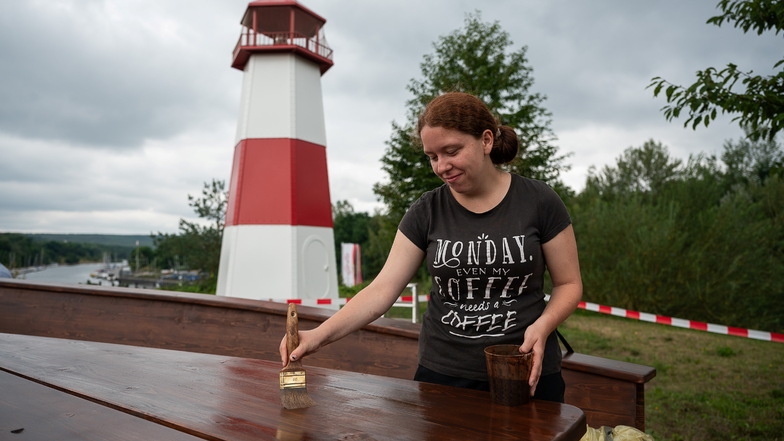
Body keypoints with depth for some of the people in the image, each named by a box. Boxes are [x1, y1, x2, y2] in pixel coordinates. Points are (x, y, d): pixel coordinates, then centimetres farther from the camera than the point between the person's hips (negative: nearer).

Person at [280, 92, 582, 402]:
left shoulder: (538, 202, -7)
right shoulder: (426, 212, -4)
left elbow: (569, 284, 1)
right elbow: (382, 289, -9)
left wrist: (542, 326, -19)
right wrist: (319, 336, -21)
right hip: (443, 374, 2)